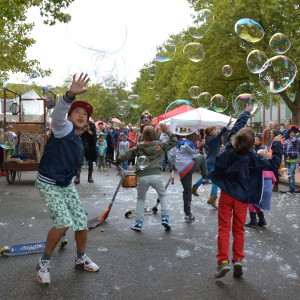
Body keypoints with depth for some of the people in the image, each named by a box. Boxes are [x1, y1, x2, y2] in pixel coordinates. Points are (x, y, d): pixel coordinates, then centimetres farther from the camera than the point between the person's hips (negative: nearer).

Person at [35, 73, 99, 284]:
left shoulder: (79, 141, 8)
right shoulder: (64, 128, -16)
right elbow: (57, 114, -41)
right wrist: (71, 95, -58)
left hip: (67, 185, 8)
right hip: (48, 184, -8)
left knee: (81, 222, 4)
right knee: (63, 222, -20)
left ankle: (81, 258, 28)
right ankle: (44, 263, 3)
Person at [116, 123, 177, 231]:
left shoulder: (138, 147, 6)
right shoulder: (160, 145, 5)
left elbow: (126, 155, 7)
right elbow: (174, 141, 16)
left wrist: (118, 160, 26)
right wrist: (167, 131, 20)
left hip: (142, 177, 1)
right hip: (156, 175, 0)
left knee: (140, 199, 21)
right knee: (163, 195, 24)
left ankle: (138, 223, 18)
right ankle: (165, 218, 14)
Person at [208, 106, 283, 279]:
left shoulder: (230, 147, -9)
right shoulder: (252, 158, -14)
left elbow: (237, 127, 8)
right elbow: (274, 165, -5)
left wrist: (246, 113, 21)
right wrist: (277, 145, 0)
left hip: (226, 194, 1)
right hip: (242, 197, -1)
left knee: (224, 228, 2)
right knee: (239, 229, 13)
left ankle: (223, 261, -8)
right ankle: (238, 260, 8)